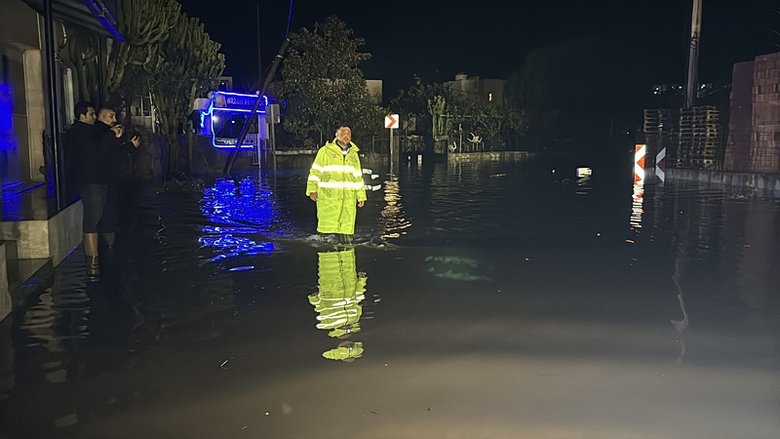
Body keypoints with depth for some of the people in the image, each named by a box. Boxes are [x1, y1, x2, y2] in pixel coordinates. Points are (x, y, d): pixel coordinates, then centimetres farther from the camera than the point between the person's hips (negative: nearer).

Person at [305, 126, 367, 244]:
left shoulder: (354, 154, 18)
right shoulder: (325, 151, 4)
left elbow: (358, 176, 20)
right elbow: (315, 171, 1)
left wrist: (361, 196, 16)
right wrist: (312, 190, -8)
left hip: (348, 198, 4)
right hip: (328, 196, -4)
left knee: (346, 224, 3)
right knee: (327, 223, -4)